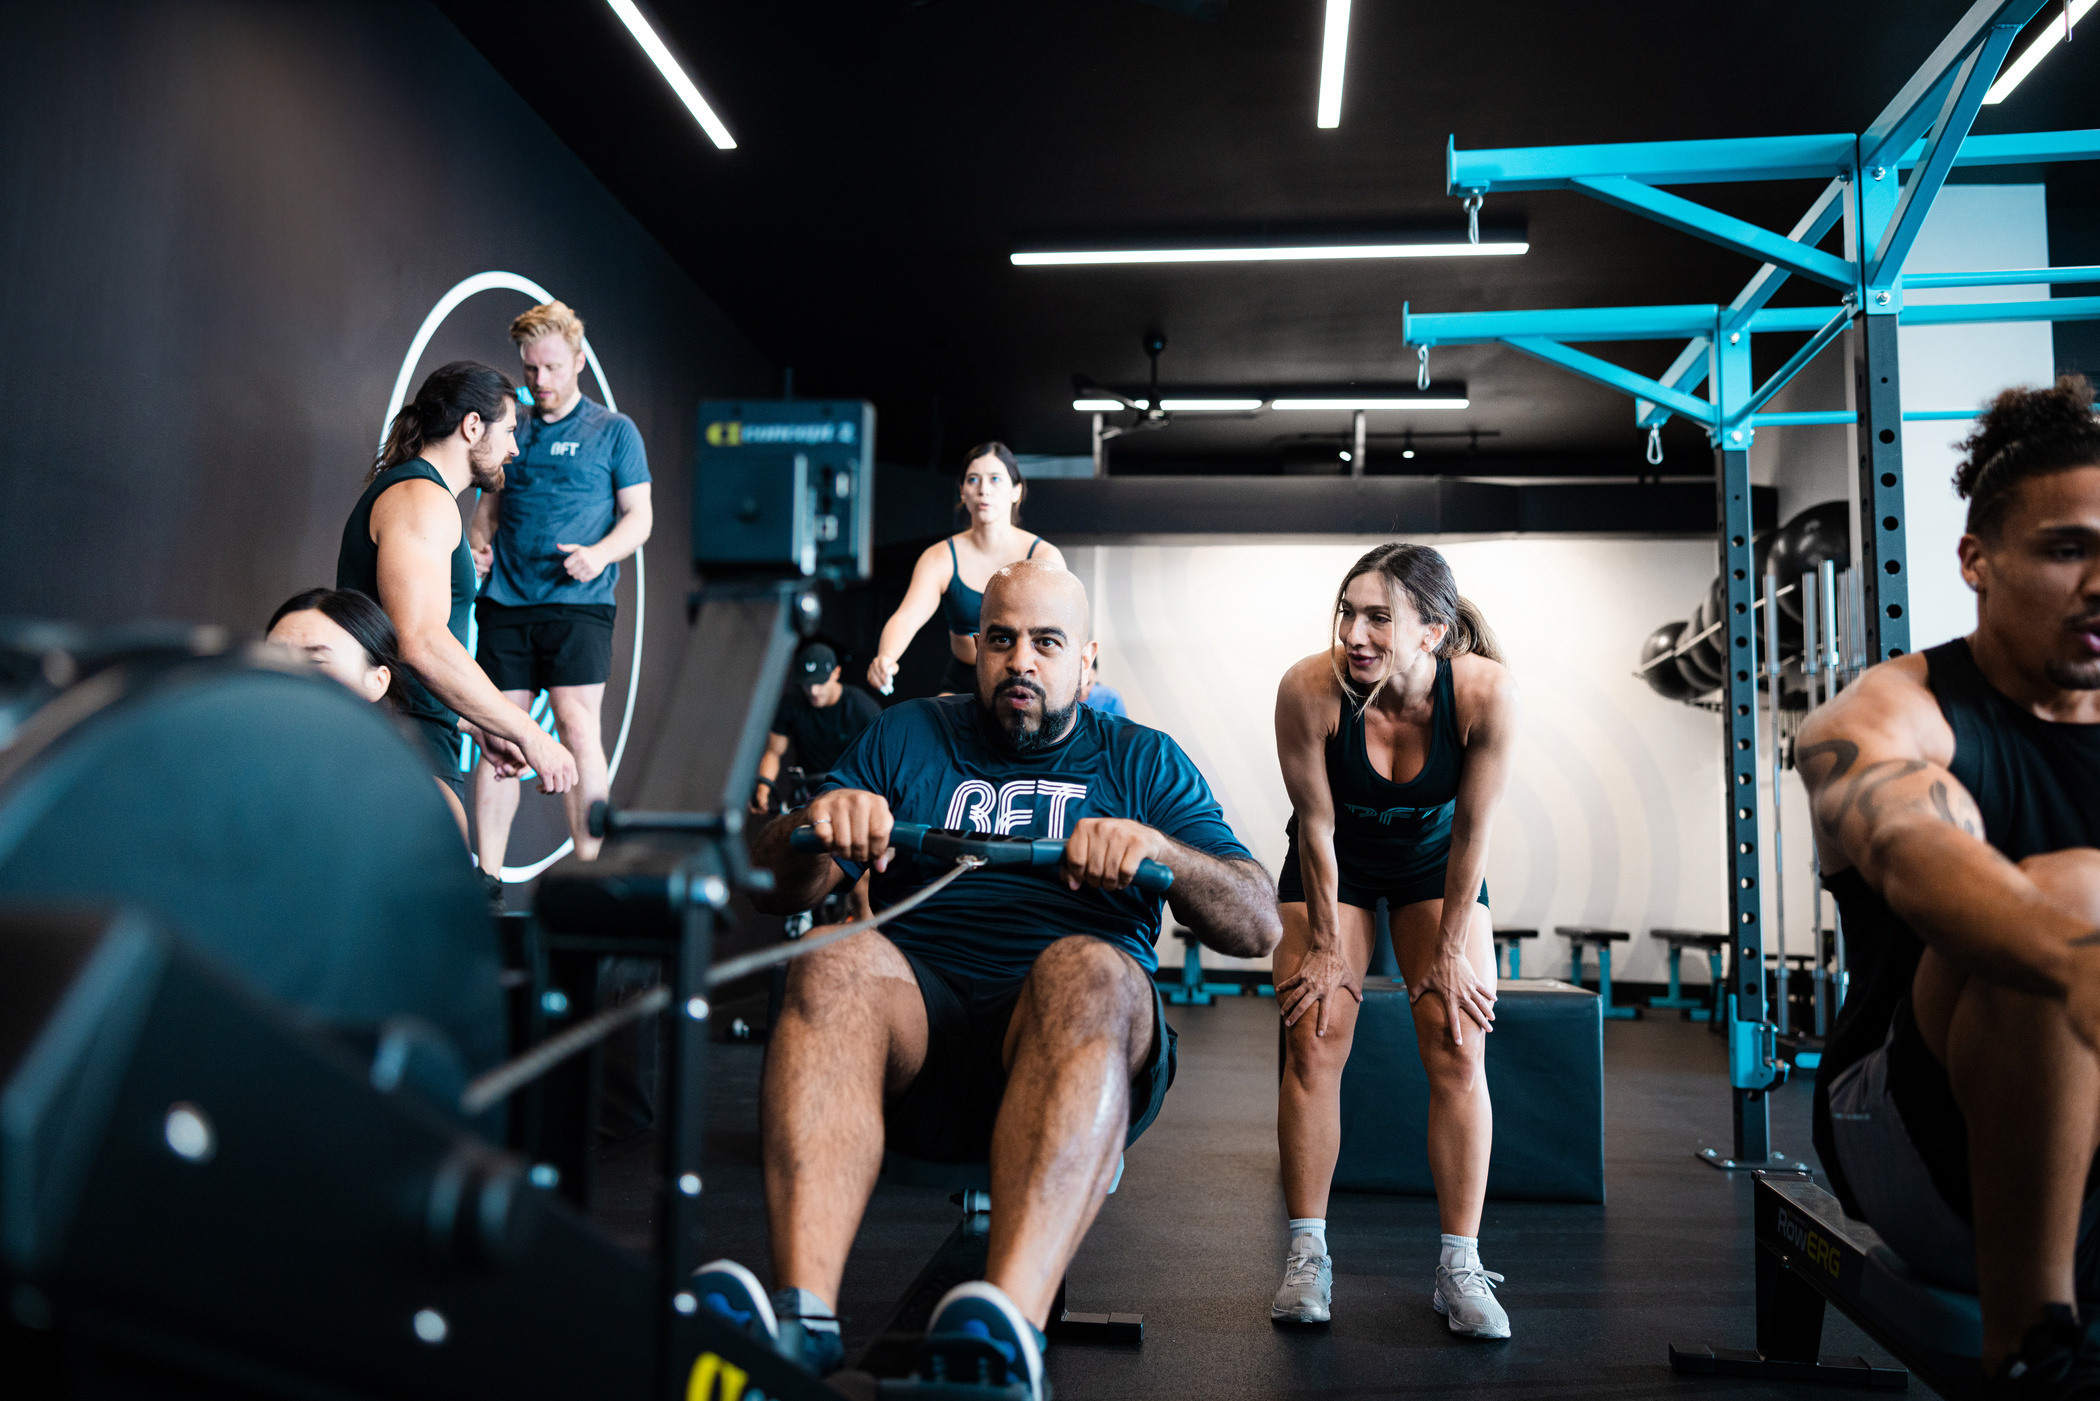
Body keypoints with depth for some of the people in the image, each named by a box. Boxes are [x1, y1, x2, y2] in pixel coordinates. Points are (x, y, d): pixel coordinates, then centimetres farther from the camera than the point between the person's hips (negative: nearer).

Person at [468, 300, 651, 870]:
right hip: (504, 601, 4)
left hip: (578, 603, -4)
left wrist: (600, 553, -16)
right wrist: (477, 546, 1)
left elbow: (639, 516, 3)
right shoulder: (510, 429, 18)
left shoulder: (614, 430, 6)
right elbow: (489, 505, 23)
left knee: (577, 726, -14)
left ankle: (589, 870, -9)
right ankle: (487, 877, 7)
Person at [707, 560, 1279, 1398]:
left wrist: (1158, 849, -15)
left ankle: (1007, 1329, -52)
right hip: (916, 1030, 2)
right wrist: (815, 825, -12)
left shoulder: (1142, 762, 17)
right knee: (837, 962, -30)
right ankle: (800, 1316, -44)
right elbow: (776, 891, 11)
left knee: (1089, 971, -35)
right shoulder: (906, 737, 20)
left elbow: (1259, 926, 5)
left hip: (1075, 1045, -1)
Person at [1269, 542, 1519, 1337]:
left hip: (1435, 860, 1)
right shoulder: (1309, 690, -33)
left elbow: (1472, 832, -19)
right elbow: (1315, 826, -20)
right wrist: (1327, 945, -12)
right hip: (1336, 860, 0)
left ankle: (1460, 1266, 0)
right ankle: (1307, 1255, 1)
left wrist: (1450, 950, -13)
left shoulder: (1487, 693, -32)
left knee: (1458, 1050, -9)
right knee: (1312, 1044, -9)